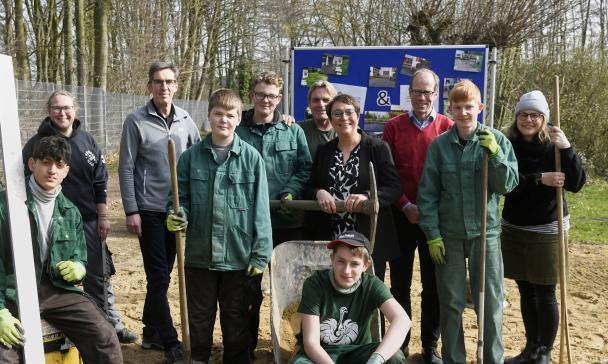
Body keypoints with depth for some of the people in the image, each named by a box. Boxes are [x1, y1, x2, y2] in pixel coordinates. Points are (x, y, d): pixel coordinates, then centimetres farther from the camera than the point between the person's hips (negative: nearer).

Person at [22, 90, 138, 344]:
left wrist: (103, 217, 4)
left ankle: (112, 324, 22)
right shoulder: (37, 144, -3)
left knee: (99, 276, 10)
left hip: (89, 221, 3)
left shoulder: (86, 140, 7)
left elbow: (100, 181, 8)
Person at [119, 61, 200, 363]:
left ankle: (151, 332, 28)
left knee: (163, 273, 13)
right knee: (158, 275, -2)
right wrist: (131, 211, -10)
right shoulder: (136, 121, -6)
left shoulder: (185, 120, 5)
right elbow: (126, 168, -6)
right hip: (149, 209, -4)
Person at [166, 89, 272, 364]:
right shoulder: (191, 157, 0)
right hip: (199, 255, 2)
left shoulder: (251, 158, -5)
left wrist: (260, 254, -7)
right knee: (199, 319, 16)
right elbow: (182, 199, 8)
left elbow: (260, 210, -5)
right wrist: (177, 216, -14)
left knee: (236, 320, 14)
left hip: (238, 257, -1)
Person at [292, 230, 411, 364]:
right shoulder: (315, 283, -19)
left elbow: (403, 320, -31)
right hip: (319, 353, -2)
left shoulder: (371, 285, -14)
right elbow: (311, 342, -20)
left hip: (356, 352, 2)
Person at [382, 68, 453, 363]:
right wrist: (405, 206, -10)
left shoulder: (448, 127, 0)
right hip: (401, 216, 1)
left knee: (434, 284, 8)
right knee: (400, 283, 9)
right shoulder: (393, 127, 2)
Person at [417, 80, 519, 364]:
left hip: (485, 233, 0)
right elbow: (427, 193, 0)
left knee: (490, 302, 6)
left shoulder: (496, 140, -1)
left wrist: (494, 153, -18)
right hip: (448, 235, 0)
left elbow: (508, 185, -4)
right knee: (451, 304, 9)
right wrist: (432, 234, -5)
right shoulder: (439, 145, -1)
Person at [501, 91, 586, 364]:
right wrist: (540, 179, -24)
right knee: (526, 291, 14)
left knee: (545, 293, 3)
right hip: (514, 228, 3)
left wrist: (567, 149, -25)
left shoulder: (553, 146, -8)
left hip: (547, 230, -3)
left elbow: (576, 184, -14)